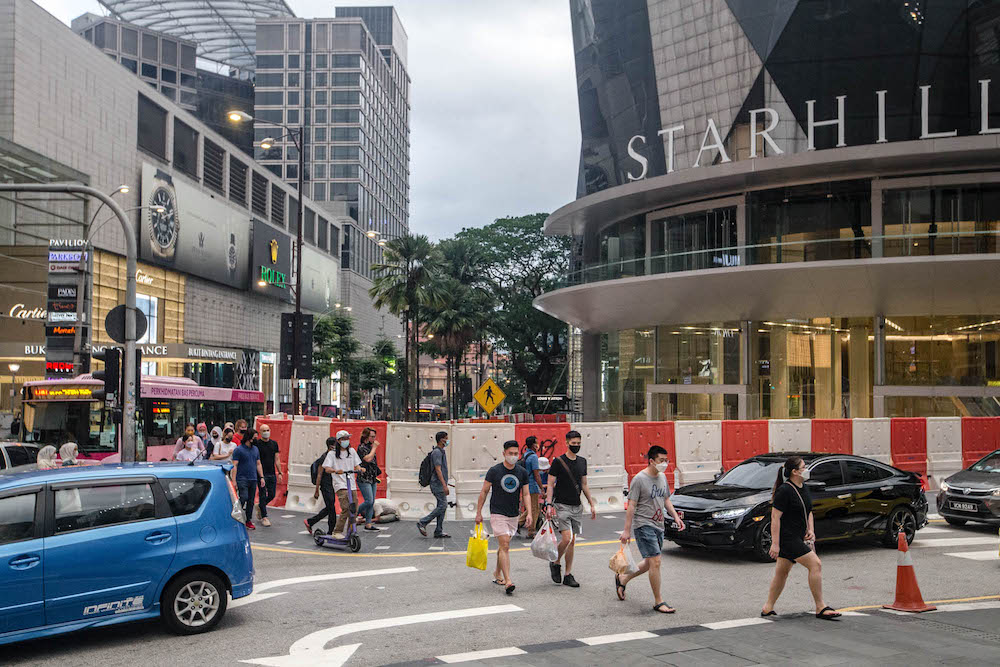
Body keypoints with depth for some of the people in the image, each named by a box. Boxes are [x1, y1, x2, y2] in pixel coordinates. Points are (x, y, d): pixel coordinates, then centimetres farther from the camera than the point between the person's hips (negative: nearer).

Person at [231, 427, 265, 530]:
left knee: (251, 501, 7)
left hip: (253, 479, 6)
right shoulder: (238, 450, -4)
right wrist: (234, 480, -13)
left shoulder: (255, 449, 14)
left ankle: (249, 521, 15)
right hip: (242, 479, -6)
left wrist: (261, 477, 12)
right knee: (244, 498, -18)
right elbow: (234, 466, -7)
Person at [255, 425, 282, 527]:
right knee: (263, 495, -2)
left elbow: (277, 459, 11)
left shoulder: (274, 444, 10)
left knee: (272, 495, 6)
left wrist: (279, 473, 6)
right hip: (261, 474, -4)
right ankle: (264, 517, 7)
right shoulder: (257, 443, -4)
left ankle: (260, 506, 32)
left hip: (272, 474, 4)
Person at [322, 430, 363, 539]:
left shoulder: (351, 451, 15)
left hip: (352, 485, 5)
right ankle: (337, 532, -10)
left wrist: (359, 469, -10)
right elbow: (327, 469, -7)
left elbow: (356, 465, 14)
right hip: (340, 485, -5)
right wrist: (336, 471, -28)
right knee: (345, 509, -18)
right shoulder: (332, 453, 2)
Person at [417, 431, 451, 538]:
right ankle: (423, 523, -6)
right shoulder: (437, 452, -14)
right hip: (438, 484, -10)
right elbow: (438, 469, -20)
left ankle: (439, 531, 9)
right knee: (442, 505, -11)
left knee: (442, 506, 8)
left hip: (440, 484, 10)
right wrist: (444, 485, -23)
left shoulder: (441, 451, 17)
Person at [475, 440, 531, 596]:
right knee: (505, 546, -15)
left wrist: (529, 513, -6)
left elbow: (525, 494, 7)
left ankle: (497, 574, 35)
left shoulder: (522, 472, 3)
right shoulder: (494, 471, -7)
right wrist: (478, 513, 0)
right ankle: (508, 581, -19)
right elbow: (484, 491, 0)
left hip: (513, 515, 4)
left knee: (504, 546, 16)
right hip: (497, 514, -4)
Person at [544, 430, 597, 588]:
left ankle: (568, 575, 12)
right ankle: (555, 563, 9)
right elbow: (550, 485, -6)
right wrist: (549, 504, -17)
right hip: (561, 505, -5)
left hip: (577, 507, 6)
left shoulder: (582, 462, 11)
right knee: (566, 538, -16)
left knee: (572, 541, 6)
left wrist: (592, 504, 14)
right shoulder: (558, 461, -6)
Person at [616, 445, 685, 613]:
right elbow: (631, 506, -13)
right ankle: (658, 602, -4)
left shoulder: (662, 477, 11)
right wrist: (626, 530, -14)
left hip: (658, 526, 8)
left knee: (650, 564, 15)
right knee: (655, 562, -12)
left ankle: (622, 579, 36)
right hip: (643, 525, -8)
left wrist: (675, 517, 10)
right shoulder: (639, 479, -13)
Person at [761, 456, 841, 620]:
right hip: (787, 538, -9)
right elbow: (775, 517, -18)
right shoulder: (784, 491, -16)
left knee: (782, 572, 13)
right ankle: (820, 608, -7)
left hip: (799, 537, 9)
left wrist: (811, 530, 6)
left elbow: (808, 512, 24)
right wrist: (775, 543, -21)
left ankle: (768, 608, 22)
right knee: (815, 564, -13)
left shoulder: (803, 489, 11)